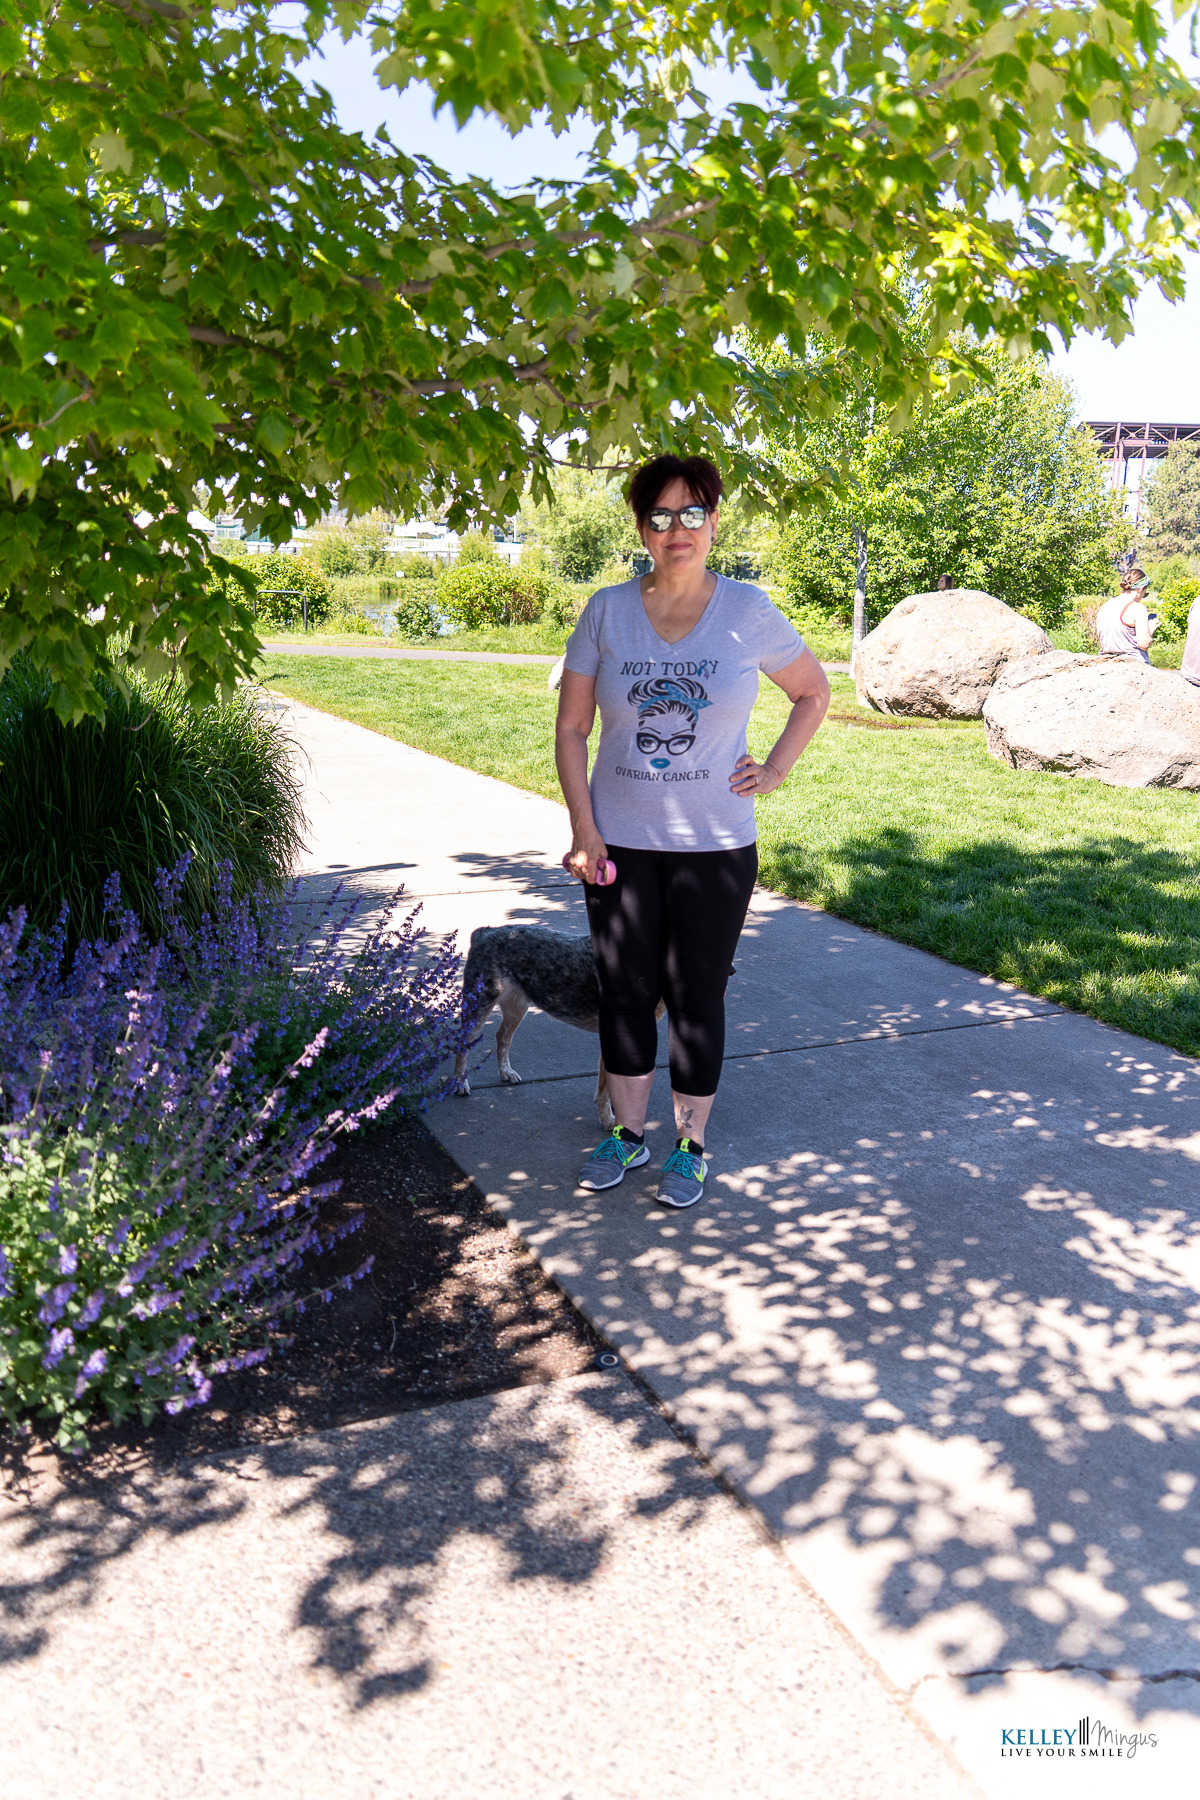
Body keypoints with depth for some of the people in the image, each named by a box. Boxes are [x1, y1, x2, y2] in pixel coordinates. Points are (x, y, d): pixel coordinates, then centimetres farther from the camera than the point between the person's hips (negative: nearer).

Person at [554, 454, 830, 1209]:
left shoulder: (748, 612, -4)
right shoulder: (607, 611, -1)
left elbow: (815, 694, 11)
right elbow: (572, 728, 1)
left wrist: (776, 769, 0)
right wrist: (583, 828, -5)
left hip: (715, 844, -1)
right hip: (619, 841, 2)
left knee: (697, 997, 6)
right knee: (625, 991, 12)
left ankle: (691, 1145, 24)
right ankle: (630, 1133, 30)